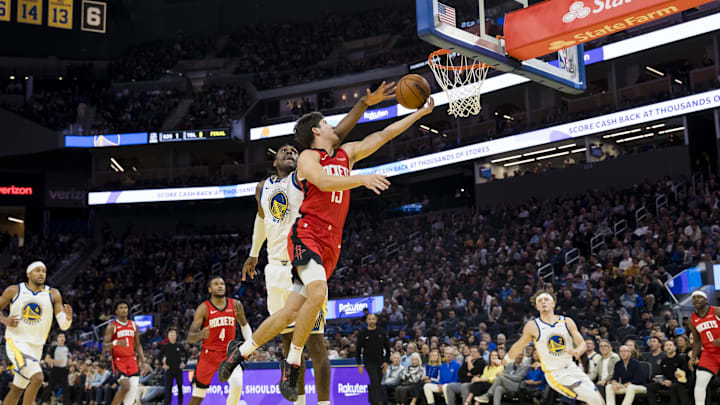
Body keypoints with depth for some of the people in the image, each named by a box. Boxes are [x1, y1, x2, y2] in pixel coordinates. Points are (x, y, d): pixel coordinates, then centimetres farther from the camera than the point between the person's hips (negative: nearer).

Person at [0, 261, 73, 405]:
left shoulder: (53, 294, -1)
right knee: (37, 377, -26)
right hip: (16, 341, -4)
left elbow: (63, 325, -5)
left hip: (36, 346, 4)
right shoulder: (14, 291, -4)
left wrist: (68, 317, -28)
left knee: (16, 391, 13)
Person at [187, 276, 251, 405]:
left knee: (237, 385, -24)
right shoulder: (203, 308, -8)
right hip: (209, 354, -1)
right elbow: (190, 337, -12)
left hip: (229, 353, 1)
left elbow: (244, 324, 20)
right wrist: (200, 334, -35)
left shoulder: (236, 305, 1)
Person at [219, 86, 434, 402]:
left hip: (330, 245, 6)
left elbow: (382, 135, 18)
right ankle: (292, 364, -13)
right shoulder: (308, 157, 0)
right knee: (317, 294, -29)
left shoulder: (346, 154, 19)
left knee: (291, 311, 4)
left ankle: (240, 353, 21)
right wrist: (362, 179, -30)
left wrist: (421, 112, 17)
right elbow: (323, 181, -20)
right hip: (307, 234, -6)